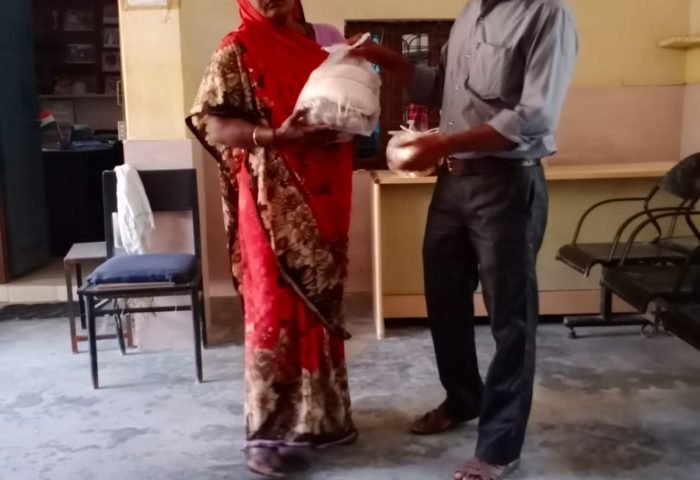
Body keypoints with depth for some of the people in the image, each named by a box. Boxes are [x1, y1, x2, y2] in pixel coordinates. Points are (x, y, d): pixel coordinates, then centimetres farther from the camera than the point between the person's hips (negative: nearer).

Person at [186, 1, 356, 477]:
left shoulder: (320, 40, 14)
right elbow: (211, 124, -13)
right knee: (276, 310, -2)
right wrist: (277, 136, -26)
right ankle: (266, 432, 11)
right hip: (272, 202, -6)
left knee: (322, 304, 13)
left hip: (324, 198, 6)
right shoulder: (237, 50, -4)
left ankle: (321, 414, 29)